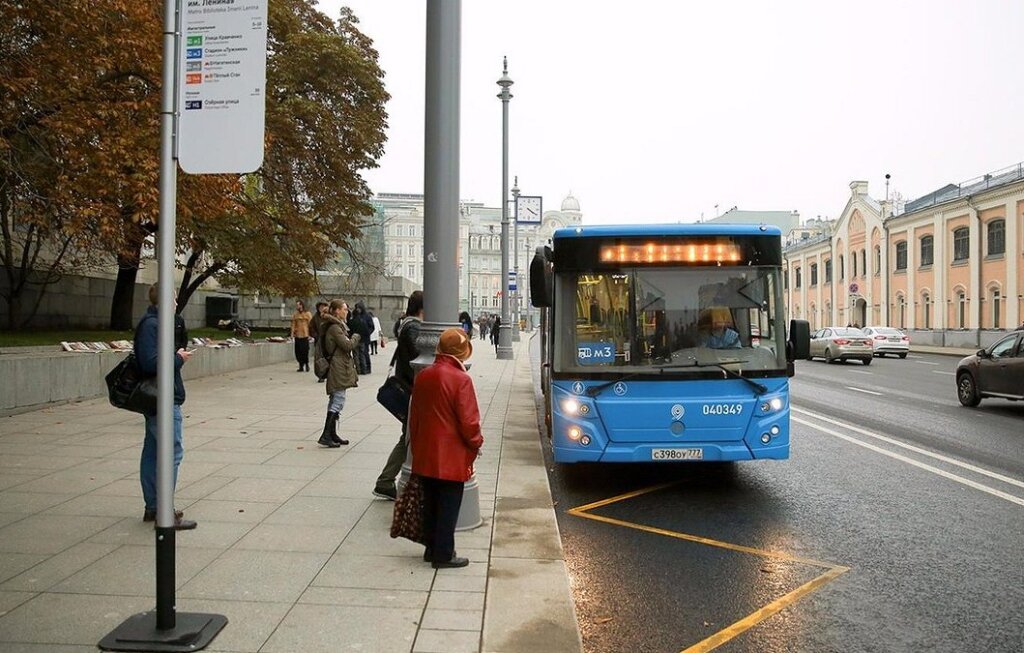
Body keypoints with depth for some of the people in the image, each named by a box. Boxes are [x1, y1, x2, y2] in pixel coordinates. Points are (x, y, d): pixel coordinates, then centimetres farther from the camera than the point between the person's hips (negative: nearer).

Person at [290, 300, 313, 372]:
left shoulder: (308, 314, 3)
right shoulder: (295, 315, 11)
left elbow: (310, 324, 0)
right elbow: (293, 324, 6)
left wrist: (310, 334, -7)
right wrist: (292, 333, -5)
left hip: (305, 335, -3)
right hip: (297, 335, 3)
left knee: (305, 350, -5)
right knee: (298, 351, 1)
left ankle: (306, 365, 12)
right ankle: (301, 366, 11)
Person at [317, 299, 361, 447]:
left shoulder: (337, 325, 18)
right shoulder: (334, 327, -14)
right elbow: (348, 345, -19)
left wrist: (353, 340, 5)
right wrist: (356, 337, -2)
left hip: (339, 367, 11)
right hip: (338, 367, -11)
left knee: (335, 401, 13)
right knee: (338, 400, -12)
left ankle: (332, 435, 19)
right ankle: (325, 436, -14)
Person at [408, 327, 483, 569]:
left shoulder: (423, 376, 2)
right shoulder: (461, 379, -18)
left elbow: (414, 415, 11)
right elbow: (468, 421, -18)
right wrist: (476, 443, 0)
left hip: (425, 455, 6)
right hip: (451, 457, -6)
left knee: (430, 503, 18)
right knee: (448, 506, 5)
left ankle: (431, 547, 30)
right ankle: (443, 555, 12)